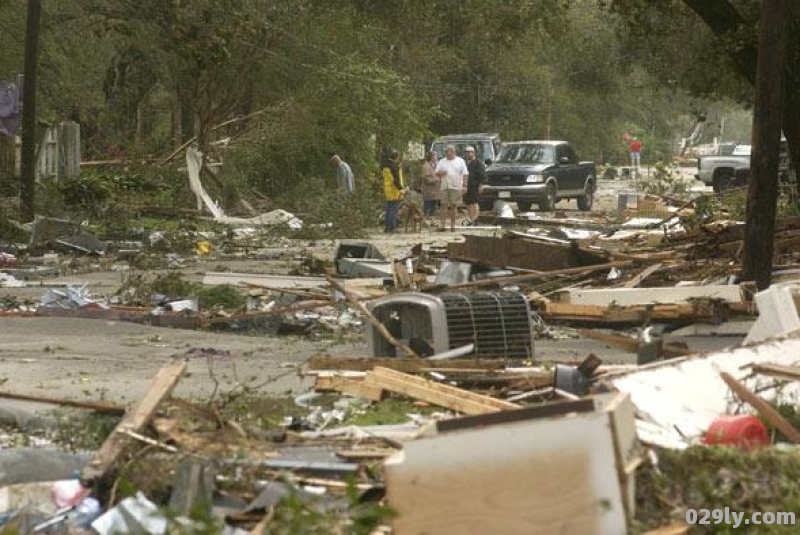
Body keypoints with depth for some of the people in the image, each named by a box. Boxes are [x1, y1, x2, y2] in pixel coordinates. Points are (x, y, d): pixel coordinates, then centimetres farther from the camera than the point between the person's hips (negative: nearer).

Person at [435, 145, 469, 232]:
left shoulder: (460, 161, 6)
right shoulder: (442, 162, 13)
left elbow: (465, 174, 4)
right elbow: (437, 173, 13)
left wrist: (464, 185, -5)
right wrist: (440, 173, -11)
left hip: (456, 187, -2)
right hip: (444, 187, 2)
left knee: (453, 206, -1)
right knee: (444, 205, -2)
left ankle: (453, 225, 4)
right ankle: (442, 225, -2)